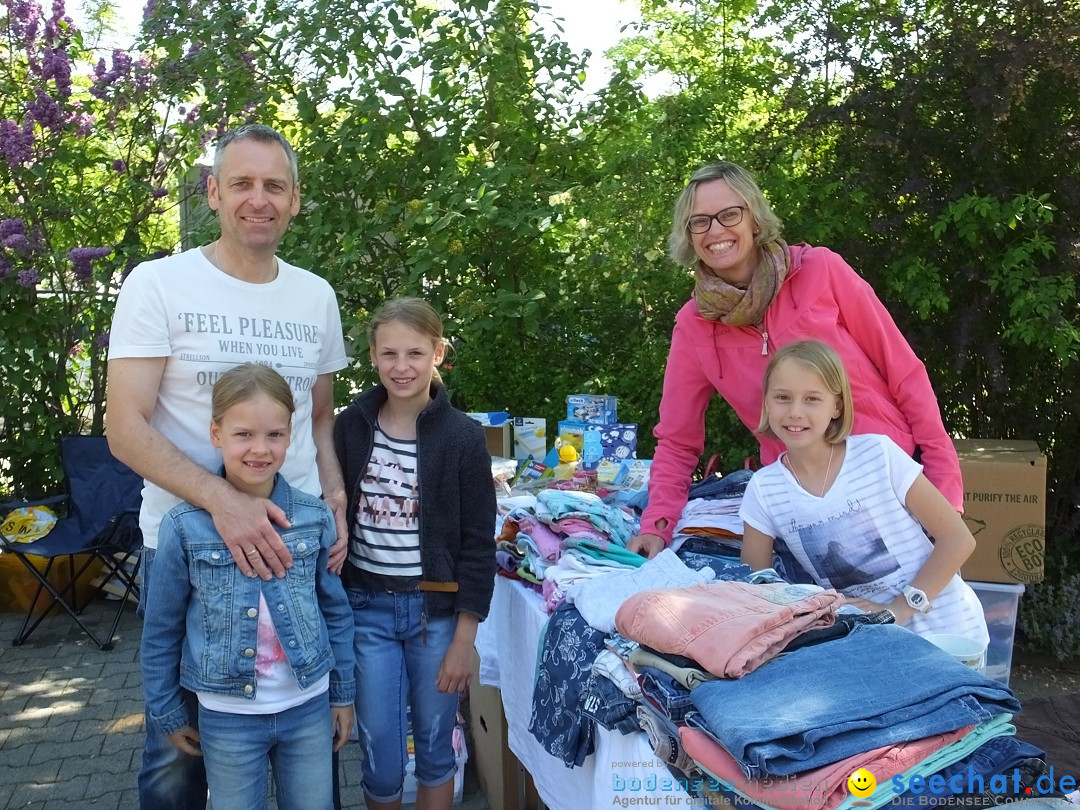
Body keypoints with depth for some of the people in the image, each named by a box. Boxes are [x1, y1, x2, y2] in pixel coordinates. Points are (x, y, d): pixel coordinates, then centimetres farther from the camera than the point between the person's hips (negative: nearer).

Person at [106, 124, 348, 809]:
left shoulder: (316, 296, 7)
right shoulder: (158, 284, -7)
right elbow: (126, 429, -12)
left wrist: (336, 502, -1)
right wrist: (224, 500, -26)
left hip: (299, 539, 4)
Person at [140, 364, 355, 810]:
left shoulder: (315, 518, -8)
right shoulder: (184, 526, -12)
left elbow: (336, 611, 3)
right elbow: (161, 629, -1)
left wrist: (343, 694, 8)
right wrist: (167, 714, 5)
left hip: (310, 707, 2)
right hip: (228, 715, -1)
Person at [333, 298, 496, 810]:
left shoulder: (462, 437, -8)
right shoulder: (351, 426, -1)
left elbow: (478, 546, -6)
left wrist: (463, 641, -7)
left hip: (436, 608, -1)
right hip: (368, 608, 2)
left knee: (434, 748, 13)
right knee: (381, 760, 7)